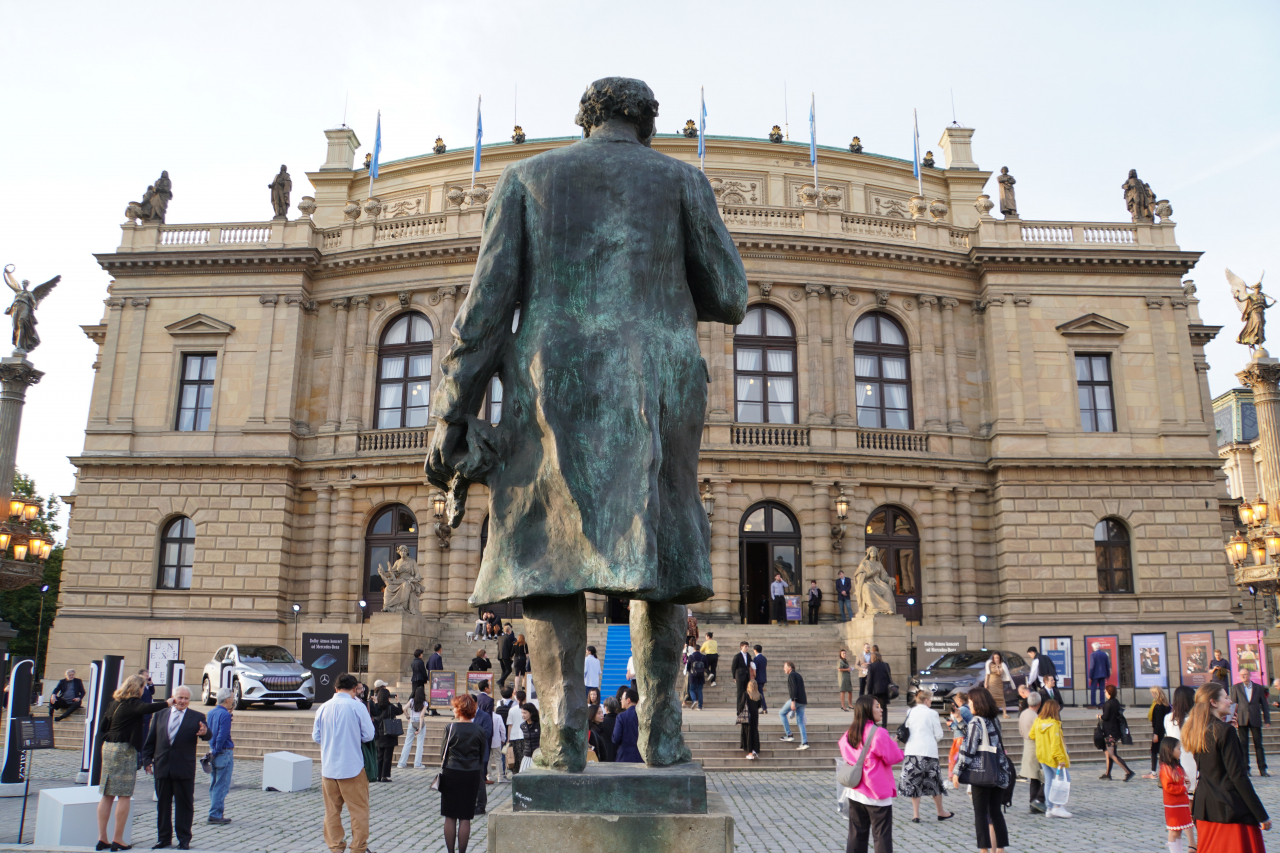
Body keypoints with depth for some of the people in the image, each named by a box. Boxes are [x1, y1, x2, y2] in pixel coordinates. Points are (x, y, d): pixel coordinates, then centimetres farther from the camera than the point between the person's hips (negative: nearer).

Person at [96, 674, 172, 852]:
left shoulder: (114, 702, 13)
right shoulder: (133, 702, -10)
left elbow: (103, 726, 17)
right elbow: (147, 708, -30)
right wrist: (167, 703, -24)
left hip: (108, 748, 8)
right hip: (125, 750, -8)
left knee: (107, 795, 10)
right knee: (124, 796, -2)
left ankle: (102, 838, 12)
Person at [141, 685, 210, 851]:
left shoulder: (196, 717, 0)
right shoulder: (160, 715, 8)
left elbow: (207, 735, -12)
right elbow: (150, 740, 11)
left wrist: (204, 733, -36)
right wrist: (147, 759, 2)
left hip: (184, 769, -3)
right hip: (162, 767, 3)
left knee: (184, 804, 3)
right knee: (163, 804, 13)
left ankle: (184, 839, 12)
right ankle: (164, 838, 25)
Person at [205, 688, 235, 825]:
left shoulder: (211, 712, 9)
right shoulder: (225, 715, -16)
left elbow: (209, 732, 16)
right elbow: (222, 736, -19)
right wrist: (216, 751, -11)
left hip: (214, 752, 9)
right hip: (224, 753, -9)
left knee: (214, 785, 13)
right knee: (221, 786, -3)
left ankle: (215, 814, 19)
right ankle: (216, 815, -1)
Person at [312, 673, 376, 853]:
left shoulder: (323, 708, 0)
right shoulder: (357, 706, -10)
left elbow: (316, 737, 7)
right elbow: (368, 735, -7)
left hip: (328, 768, 4)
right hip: (352, 767, -4)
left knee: (332, 810, 14)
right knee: (359, 809, 7)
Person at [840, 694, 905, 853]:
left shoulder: (848, 734, 4)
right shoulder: (878, 733, -18)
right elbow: (893, 757, -14)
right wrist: (893, 744, 4)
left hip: (855, 792, 7)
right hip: (878, 793, -6)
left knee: (857, 835, 13)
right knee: (882, 836, 3)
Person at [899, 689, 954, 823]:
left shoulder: (910, 713, 3)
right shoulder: (931, 713, -6)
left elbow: (905, 732, 7)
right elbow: (938, 735, -2)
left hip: (912, 751, 2)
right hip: (928, 751, -2)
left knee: (913, 781, 7)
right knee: (934, 782, 12)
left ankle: (915, 815, 5)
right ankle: (941, 813, 25)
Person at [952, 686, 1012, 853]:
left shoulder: (976, 722, -12)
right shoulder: (994, 721, 9)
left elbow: (968, 749, -14)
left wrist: (957, 772, -9)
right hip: (999, 772, 7)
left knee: (981, 812, 0)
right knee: (995, 810, 13)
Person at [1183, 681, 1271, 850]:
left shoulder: (1196, 732, 7)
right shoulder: (1224, 731, -16)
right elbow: (1238, 776, -18)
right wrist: (1261, 815, -13)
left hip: (1205, 808, 8)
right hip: (1231, 809, -8)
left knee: (1210, 848, 15)